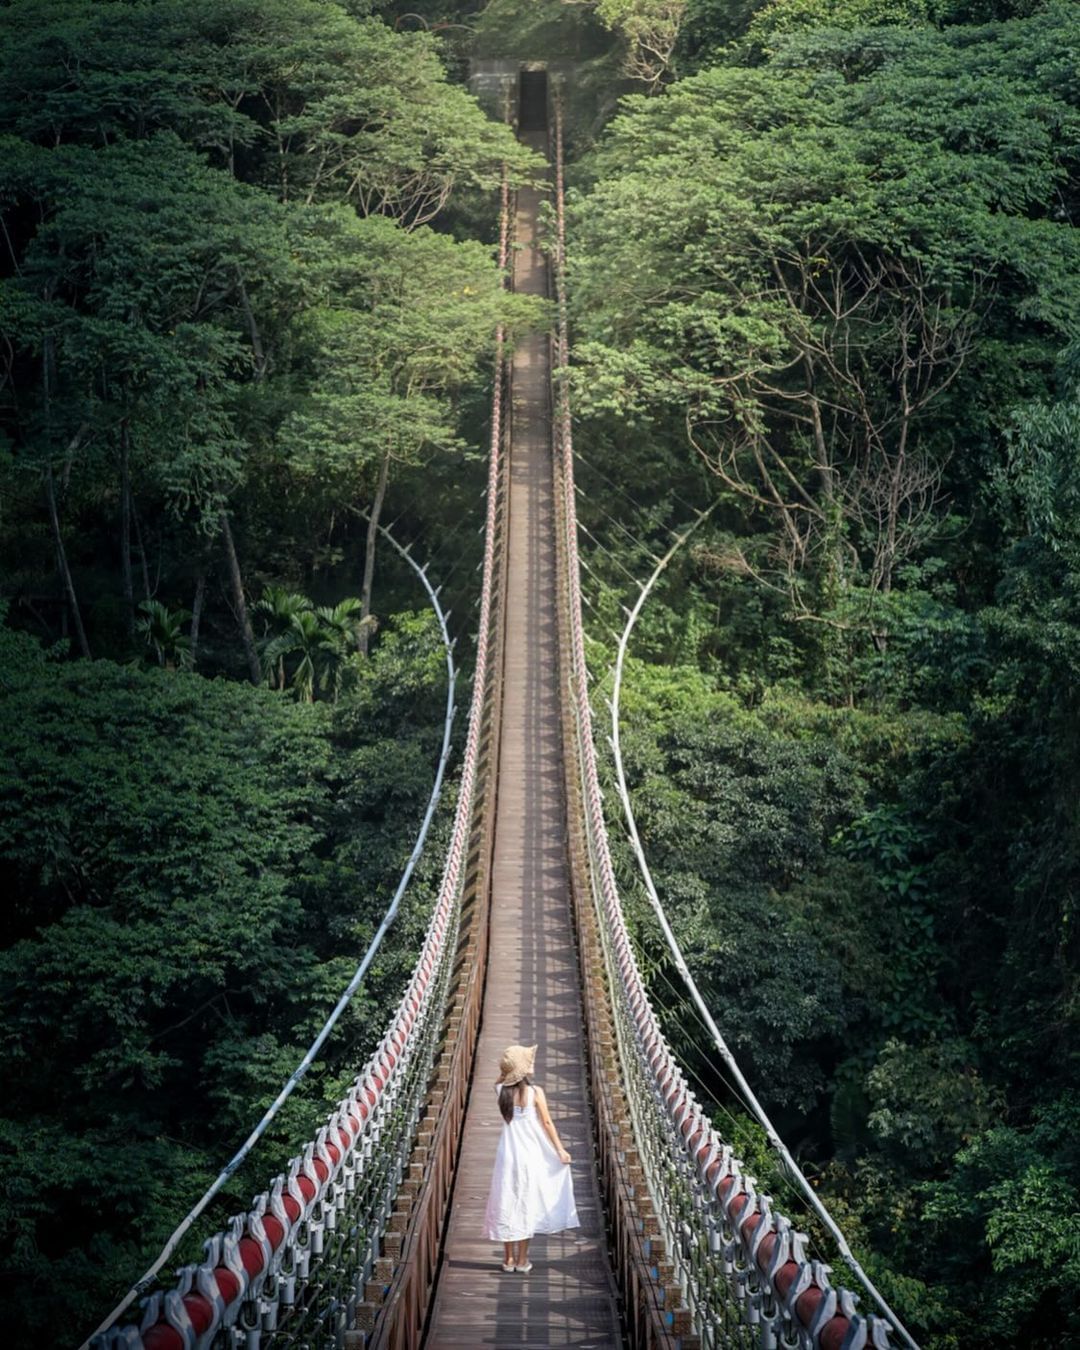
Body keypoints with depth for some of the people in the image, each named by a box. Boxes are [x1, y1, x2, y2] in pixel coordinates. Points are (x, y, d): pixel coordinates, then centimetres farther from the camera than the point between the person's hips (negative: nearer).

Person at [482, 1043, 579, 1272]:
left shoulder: (501, 1090, -5)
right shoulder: (535, 1092, -14)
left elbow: (500, 1079, 20)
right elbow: (547, 1123, -10)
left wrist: (508, 1065, 3)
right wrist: (560, 1150, -2)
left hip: (508, 1156, 3)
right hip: (530, 1156, -3)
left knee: (507, 1203, 12)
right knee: (526, 1204, 8)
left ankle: (509, 1259, 18)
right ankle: (522, 1261, 14)